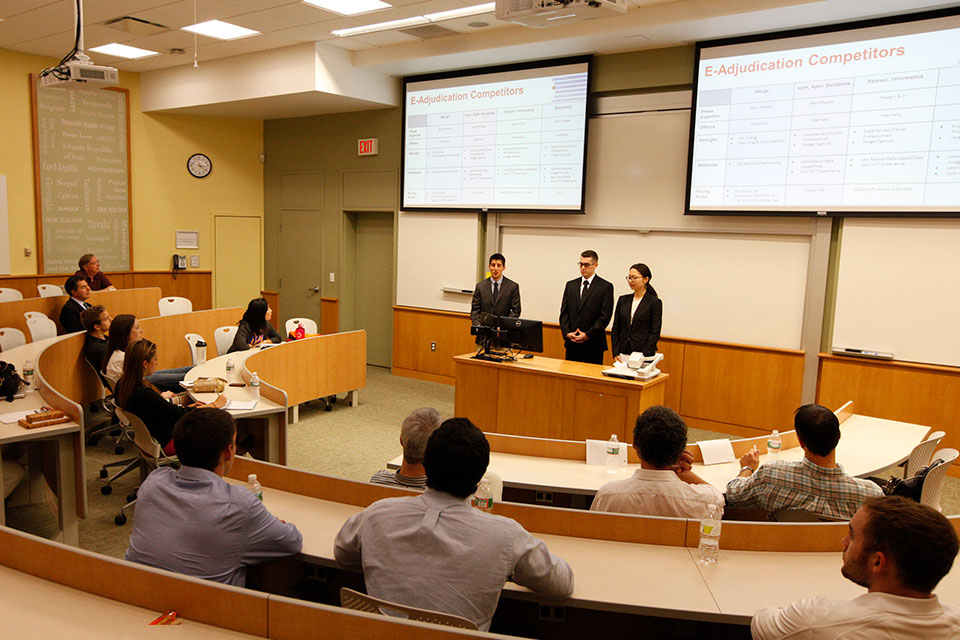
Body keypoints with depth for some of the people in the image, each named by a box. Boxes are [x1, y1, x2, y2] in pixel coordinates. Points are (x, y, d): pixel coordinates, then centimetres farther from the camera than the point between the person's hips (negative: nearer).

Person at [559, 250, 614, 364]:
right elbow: (564, 312, 10)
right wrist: (567, 332, -5)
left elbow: (605, 316, -7)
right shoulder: (571, 285, 13)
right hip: (572, 343, 4)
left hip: (593, 345, -4)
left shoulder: (606, 287, -1)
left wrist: (588, 335, -13)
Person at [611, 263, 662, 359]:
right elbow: (615, 329, 10)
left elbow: (655, 333, -6)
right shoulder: (623, 300, 10)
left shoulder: (655, 302, -2)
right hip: (623, 354, 4)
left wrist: (644, 355, -14)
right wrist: (616, 353, 1)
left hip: (643, 355, -4)